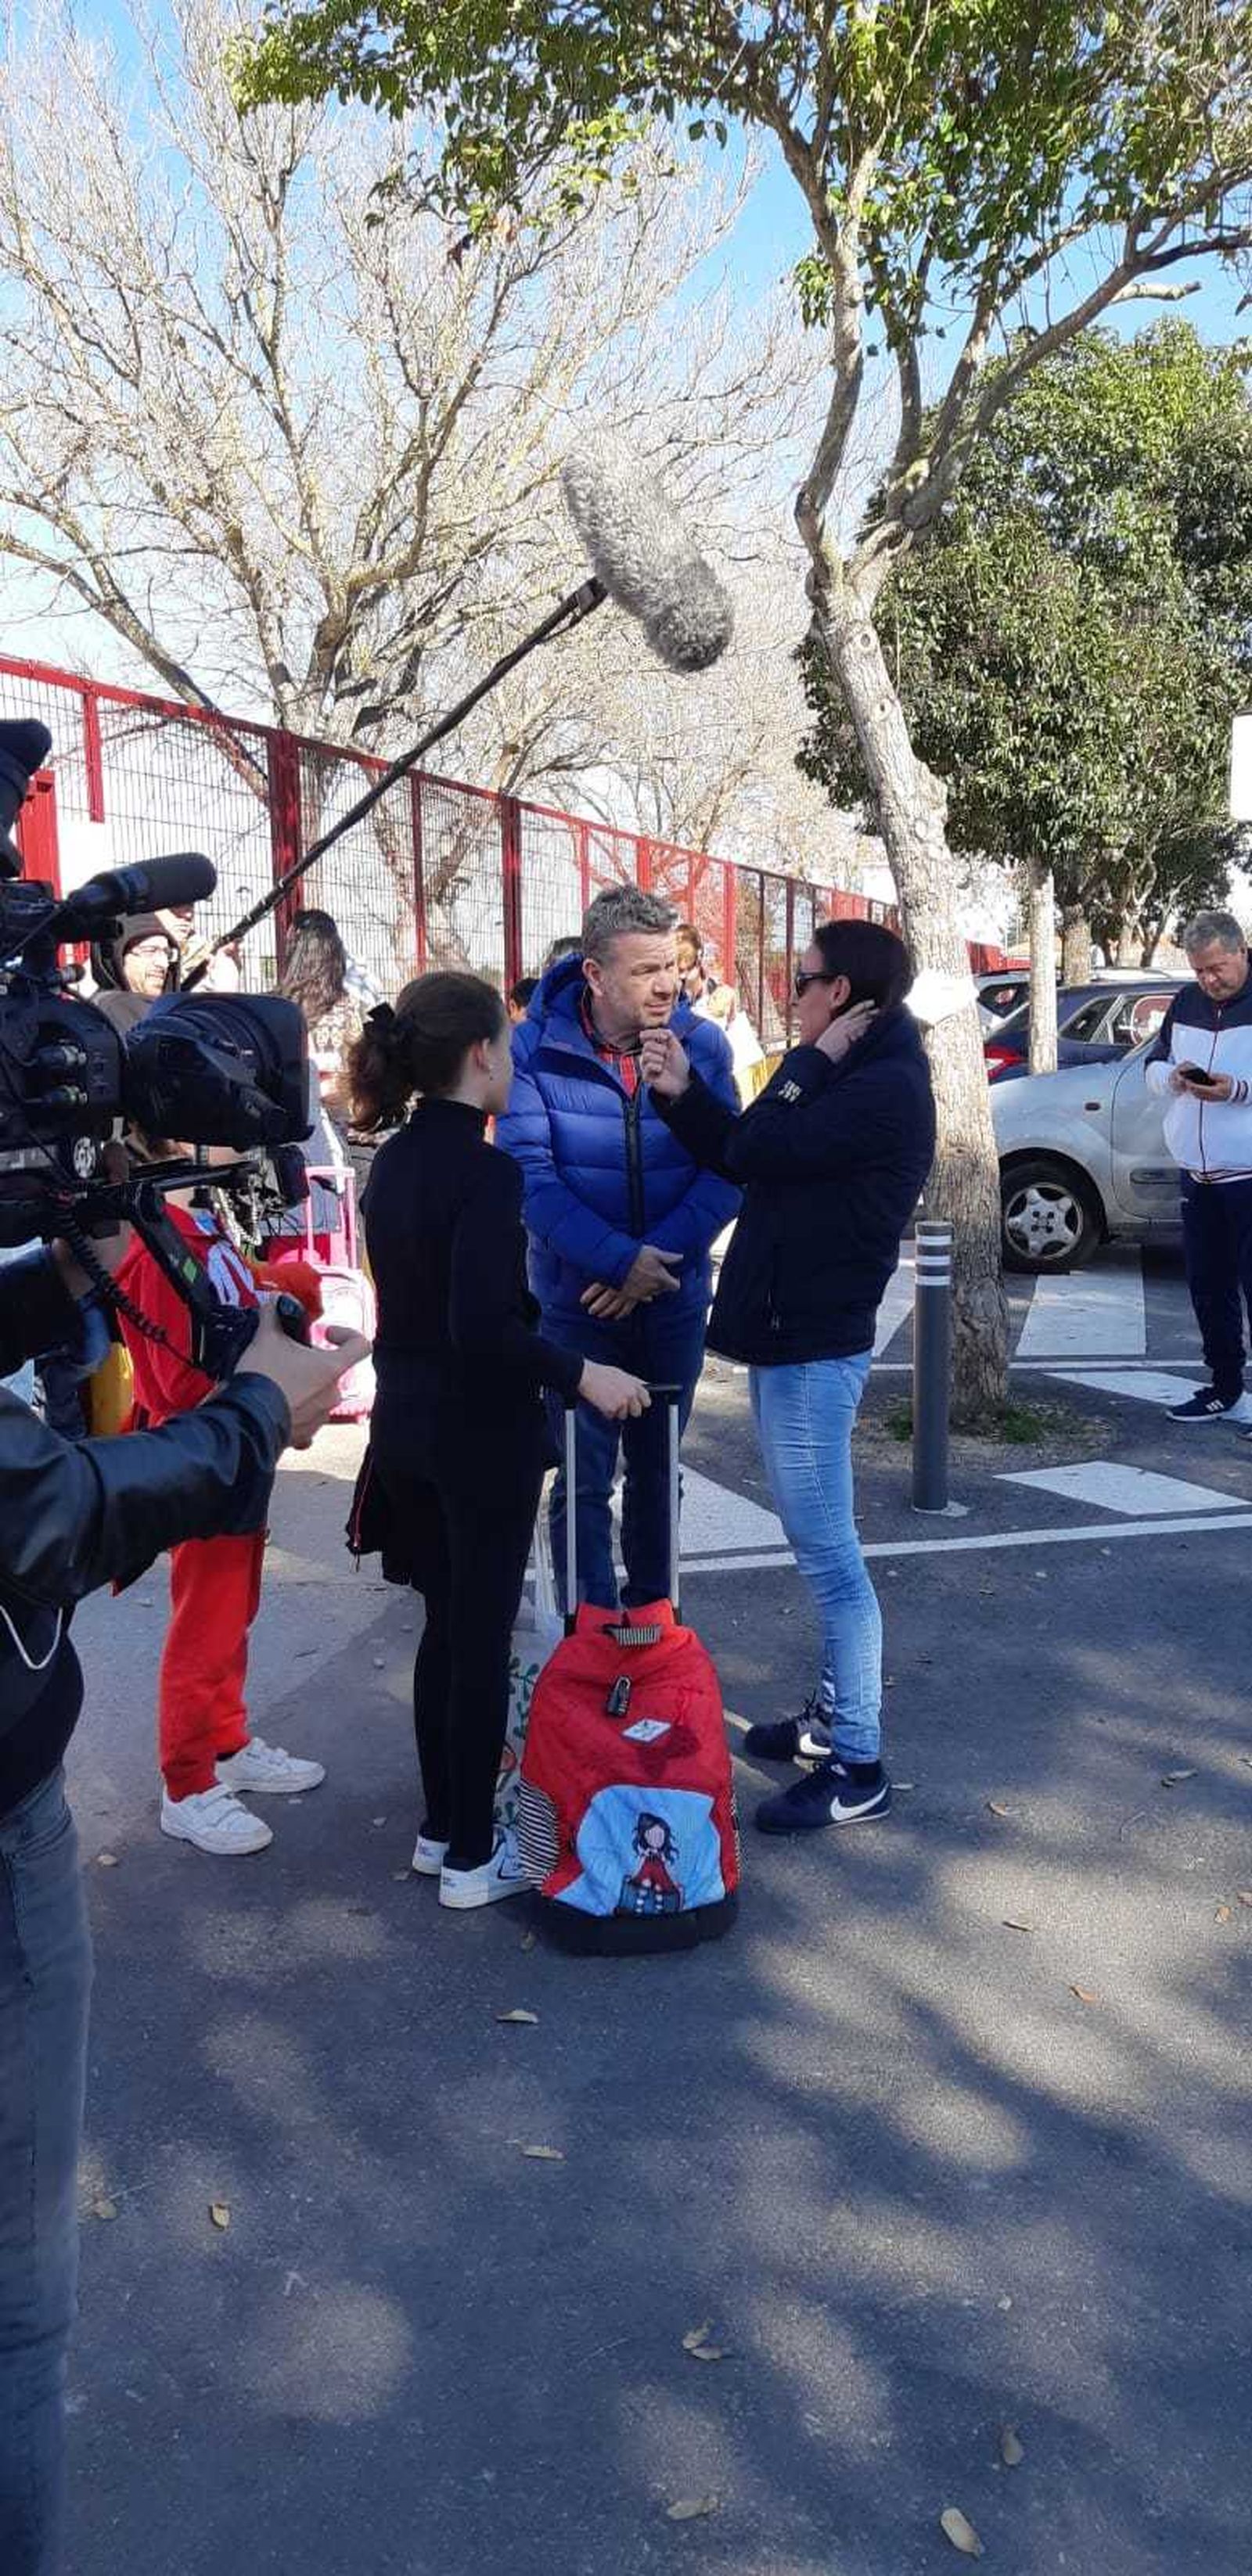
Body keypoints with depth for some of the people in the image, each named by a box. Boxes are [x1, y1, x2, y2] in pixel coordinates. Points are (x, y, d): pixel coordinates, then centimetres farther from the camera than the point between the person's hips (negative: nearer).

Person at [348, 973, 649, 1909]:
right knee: (482, 1640, 4)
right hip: (480, 1435, -8)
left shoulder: (397, 1159, 6)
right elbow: (483, 1326, -27)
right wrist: (581, 1374, -21)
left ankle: (443, 1826, 31)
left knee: (448, 1627, 19)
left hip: (408, 1425, 8)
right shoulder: (485, 1169, -20)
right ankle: (473, 1855, 16)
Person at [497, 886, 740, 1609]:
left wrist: (656, 1258, -20)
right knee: (585, 1476, 2)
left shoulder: (703, 1043, -7)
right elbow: (529, 1172, -17)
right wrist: (618, 1259, -25)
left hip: (675, 1300, 2)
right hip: (576, 1302, -2)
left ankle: (652, 1611, 32)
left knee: (658, 1468, 16)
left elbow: (728, 1169, -10)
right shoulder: (536, 1048, -11)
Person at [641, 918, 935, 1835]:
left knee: (828, 1552, -5)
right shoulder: (849, 1075, 14)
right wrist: (682, 1091, 0)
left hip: (816, 1347, -10)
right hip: (791, 1336, 10)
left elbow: (757, 1150, -23)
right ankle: (835, 1712, 31)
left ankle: (858, 1766, 3)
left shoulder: (885, 1086, -19)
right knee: (821, 1546, 18)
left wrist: (809, 1062, -10)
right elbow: (744, 1156, 13)